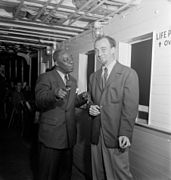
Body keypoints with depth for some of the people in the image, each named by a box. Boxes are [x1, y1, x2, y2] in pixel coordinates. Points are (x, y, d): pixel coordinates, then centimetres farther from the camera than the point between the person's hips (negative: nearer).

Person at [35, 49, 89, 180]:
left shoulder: (73, 80, 14)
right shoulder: (45, 78, -8)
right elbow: (39, 102, -19)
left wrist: (82, 98, -2)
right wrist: (55, 93, -38)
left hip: (69, 134, 6)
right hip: (52, 133, -6)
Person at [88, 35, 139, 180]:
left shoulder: (129, 74, -4)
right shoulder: (94, 76, 14)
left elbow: (130, 107, -11)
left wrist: (125, 134, -18)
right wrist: (90, 108, -2)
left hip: (116, 136, -5)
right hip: (96, 135, 5)